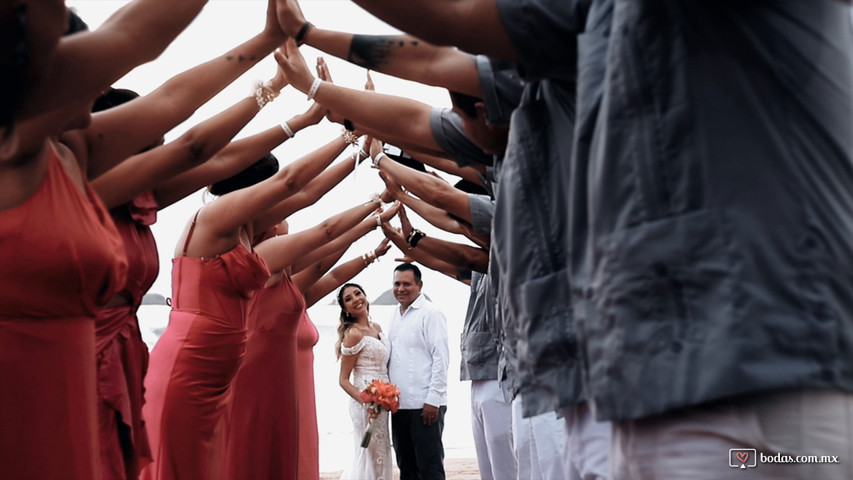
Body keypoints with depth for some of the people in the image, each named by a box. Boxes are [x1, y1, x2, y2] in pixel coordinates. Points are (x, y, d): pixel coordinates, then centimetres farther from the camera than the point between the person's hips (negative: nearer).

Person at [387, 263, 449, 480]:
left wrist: (433, 400, -16)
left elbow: (440, 358, -12)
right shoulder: (396, 316, 15)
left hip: (424, 405, -7)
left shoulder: (430, 314, -7)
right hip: (399, 404, 7)